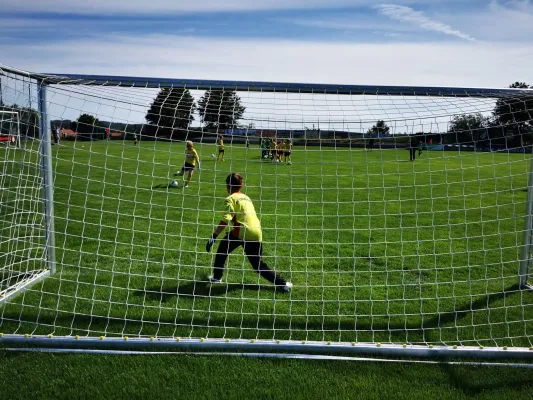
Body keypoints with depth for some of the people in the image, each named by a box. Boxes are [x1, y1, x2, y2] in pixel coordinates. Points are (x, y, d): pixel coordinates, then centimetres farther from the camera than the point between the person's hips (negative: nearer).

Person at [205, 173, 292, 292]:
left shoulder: (231, 198, 2)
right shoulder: (246, 197, 24)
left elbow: (226, 219, -11)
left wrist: (213, 236, -13)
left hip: (243, 231, -6)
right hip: (257, 233, 6)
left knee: (223, 247, 21)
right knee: (259, 265, 19)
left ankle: (217, 277, 24)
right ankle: (282, 283, 14)